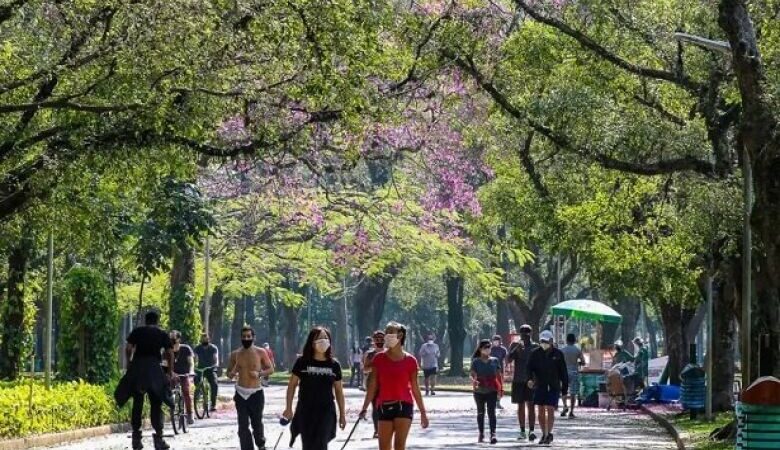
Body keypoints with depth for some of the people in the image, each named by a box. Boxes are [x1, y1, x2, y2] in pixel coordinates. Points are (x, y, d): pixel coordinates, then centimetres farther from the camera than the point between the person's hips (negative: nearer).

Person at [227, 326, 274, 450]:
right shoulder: (235, 354, 3)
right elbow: (229, 375, 11)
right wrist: (233, 372, -13)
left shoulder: (260, 352, -2)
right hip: (241, 393, 2)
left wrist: (259, 373, -15)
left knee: (256, 423, 5)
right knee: (243, 426, -3)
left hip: (256, 393, -2)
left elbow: (271, 369, 4)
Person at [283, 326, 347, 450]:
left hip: (326, 411, 0)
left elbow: (339, 391, 9)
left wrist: (342, 414, 9)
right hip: (305, 411, 0)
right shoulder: (302, 362, -2)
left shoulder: (334, 365, 2)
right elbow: (292, 385, 4)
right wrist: (288, 408, 0)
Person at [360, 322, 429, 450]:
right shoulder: (379, 359, 4)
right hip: (384, 407, 3)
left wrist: (423, 412, 6)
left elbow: (415, 388, 4)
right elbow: (373, 385, 5)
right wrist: (364, 407, 1)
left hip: (403, 406, -3)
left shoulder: (410, 361, -1)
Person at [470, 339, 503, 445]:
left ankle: (493, 434, -19)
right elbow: (472, 375, -5)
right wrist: (474, 381, -28)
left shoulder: (494, 360, 5)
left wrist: (501, 389, 4)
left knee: (491, 412, -11)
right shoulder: (476, 361, 1)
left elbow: (499, 375, 8)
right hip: (479, 391, 1)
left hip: (492, 390, -1)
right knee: (480, 412, 11)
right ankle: (481, 434, 21)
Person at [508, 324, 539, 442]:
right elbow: (509, 359, -10)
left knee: (531, 405, -9)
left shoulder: (535, 347, 4)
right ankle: (522, 431, 12)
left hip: (531, 380, -1)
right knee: (520, 406, 6)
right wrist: (517, 348, -25)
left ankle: (531, 431, -14)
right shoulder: (515, 345, 4)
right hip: (518, 380, 1)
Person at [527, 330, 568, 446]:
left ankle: (549, 434, -5)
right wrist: (530, 378, -20)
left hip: (553, 387, -3)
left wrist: (565, 387, 3)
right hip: (540, 386, 3)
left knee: (550, 410, -10)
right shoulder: (536, 353, 4)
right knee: (540, 411, 5)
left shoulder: (557, 354, 0)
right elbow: (530, 367, 0)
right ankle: (544, 434, 16)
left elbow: (563, 372, 4)